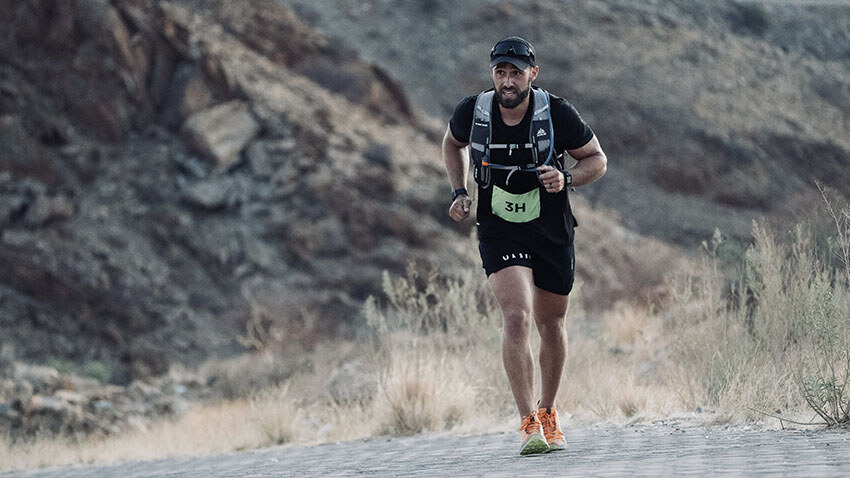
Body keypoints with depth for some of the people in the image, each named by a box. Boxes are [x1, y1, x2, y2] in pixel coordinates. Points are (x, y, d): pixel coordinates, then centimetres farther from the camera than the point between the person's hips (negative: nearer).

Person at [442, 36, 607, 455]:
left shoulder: (556, 113, -14)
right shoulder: (472, 112, -10)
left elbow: (597, 159, -1)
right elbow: (452, 143, 14)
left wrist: (567, 178, -20)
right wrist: (459, 191, 1)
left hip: (552, 231, 1)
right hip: (498, 231, -1)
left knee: (551, 323, 12)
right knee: (517, 315, -20)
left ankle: (548, 412, 36)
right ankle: (529, 423, -17)